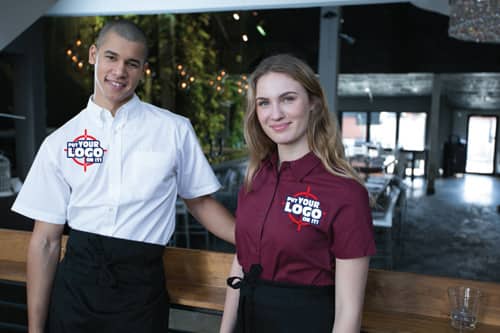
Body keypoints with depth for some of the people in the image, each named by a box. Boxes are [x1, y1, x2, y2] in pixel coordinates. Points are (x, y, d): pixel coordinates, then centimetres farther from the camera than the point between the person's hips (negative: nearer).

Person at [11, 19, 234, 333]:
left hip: (144, 287, -1)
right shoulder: (60, 142, 0)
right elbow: (45, 240, 2)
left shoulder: (175, 130, -3)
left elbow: (200, 202, 7)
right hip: (75, 285, 2)